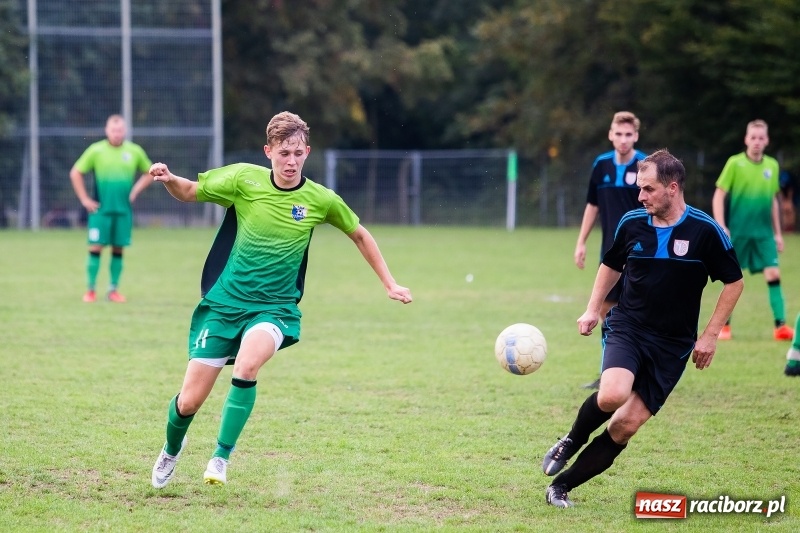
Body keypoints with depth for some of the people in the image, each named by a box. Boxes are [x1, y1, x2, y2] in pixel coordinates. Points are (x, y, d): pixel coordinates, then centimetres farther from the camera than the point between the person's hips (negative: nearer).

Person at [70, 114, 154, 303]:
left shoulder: (134, 151, 4)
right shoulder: (96, 150, -2)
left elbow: (149, 173, 17)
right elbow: (75, 173, 3)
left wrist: (135, 190, 4)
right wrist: (84, 199, -2)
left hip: (124, 209, 2)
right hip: (100, 209, -2)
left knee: (118, 249, 3)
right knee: (96, 247, -5)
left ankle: (113, 290, 11)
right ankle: (90, 290, 1)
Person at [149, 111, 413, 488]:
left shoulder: (321, 200, -5)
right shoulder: (244, 179, -7)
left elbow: (359, 235, 13)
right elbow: (189, 192, 4)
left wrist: (389, 284, 13)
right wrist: (168, 180, -18)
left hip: (275, 307, -1)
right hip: (224, 302, 1)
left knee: (247, 365, -34)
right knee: (189, 401, -1)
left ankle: (221, 458, -19)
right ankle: (172, 448, 35)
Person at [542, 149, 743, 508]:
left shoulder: (705, 231, -10)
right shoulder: (632, 223, -1)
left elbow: (734, 282, 0)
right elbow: (611, 265, 19)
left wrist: (710, 335, -4)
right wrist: (593, 310, 9)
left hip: (672, 344, -1)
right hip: (627, 327, 1)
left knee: (627, 424, -5)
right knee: (613, 394, -29)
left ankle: (563, 485, 8)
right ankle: (570, 443, 1)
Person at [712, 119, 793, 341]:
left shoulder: (772, 166, 7)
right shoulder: (735, 163, -6)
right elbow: (719, 196, -6)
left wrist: (777, 233, 16)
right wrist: (721, 227, -15)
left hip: (764, 233, 3)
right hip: (737, 231, -3)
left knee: (773, 274, -7)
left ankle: (780, 325, -8)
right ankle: (724, 326, 14)